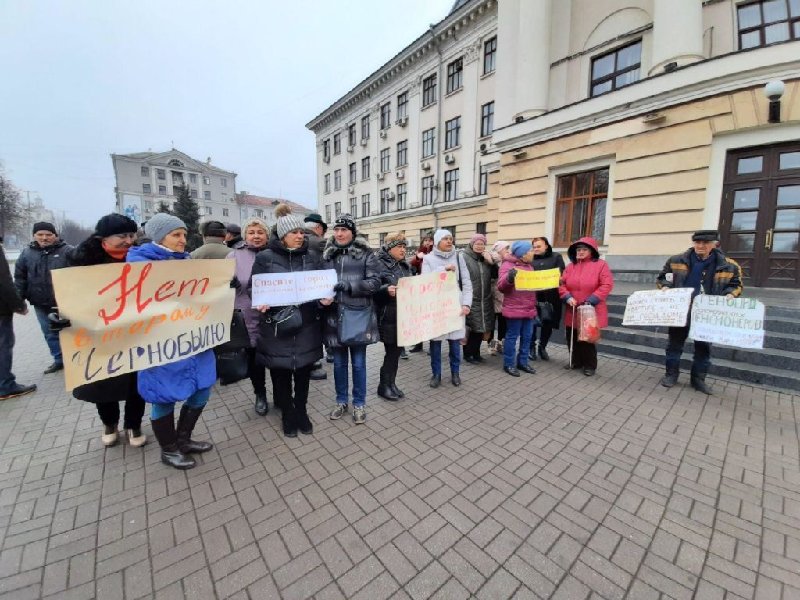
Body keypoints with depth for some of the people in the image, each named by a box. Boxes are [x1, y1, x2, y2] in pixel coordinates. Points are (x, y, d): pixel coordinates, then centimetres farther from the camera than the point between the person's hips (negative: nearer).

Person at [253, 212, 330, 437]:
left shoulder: (312, 256, 6)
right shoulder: (265, 257, -2)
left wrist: (325, 298, -11)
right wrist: (261, 302, -19)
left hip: (307, 324, 2)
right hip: (276, 324, -2)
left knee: (304, 371, 13)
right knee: (280, 373, 10)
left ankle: (301, 412, 34)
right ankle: (288, 415, 32)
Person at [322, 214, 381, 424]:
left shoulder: (366, 254, -1)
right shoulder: (327, 255, 8)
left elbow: (374, 282, -9)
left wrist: (350, 285, -22)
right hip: (335, 316, 3)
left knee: (358, 362, 8)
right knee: (339, 362, 15)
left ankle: (359, 404, 25)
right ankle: (341, 401, 32)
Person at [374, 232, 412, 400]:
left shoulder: (405, 266, 15)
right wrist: (386, 290, -31)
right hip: (388, 317, -7)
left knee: (397, 351, 12)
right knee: (391, 351, 0)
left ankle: (391, 383, 27)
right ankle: (384, 386, 19)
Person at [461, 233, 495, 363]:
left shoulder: (486, 258, 12)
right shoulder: (464, 257, -8)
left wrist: (491, 262, -4)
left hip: (484, 300, 6)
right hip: (470, 299, -6)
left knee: (480, 327, 13)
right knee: (470, 328, 1)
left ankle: (476, 353, 26)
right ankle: (468, 354, 16)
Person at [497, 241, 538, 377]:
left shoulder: (529, 266, 17)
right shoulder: (508, 265, -9)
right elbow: (501, 286, -16)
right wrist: (509, 277, -35)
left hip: (529, 309, 8)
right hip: (514, 309, -8)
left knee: (527, 337, 13)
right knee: (512, 337, 0)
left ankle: (522, 362, 26)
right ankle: (508, 364, 11)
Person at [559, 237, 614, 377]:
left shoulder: (601, 264, -5)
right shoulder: (571, 266, 8)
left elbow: (607, 285, -12)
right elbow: (561, 283, 5)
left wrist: (591, 300, -19)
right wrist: (567, 297, -12)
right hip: (572, 310, 4)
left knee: (588, 338, 4)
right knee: (572, 337, 11)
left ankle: (590, 365, 22)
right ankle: (576, 361, 30)